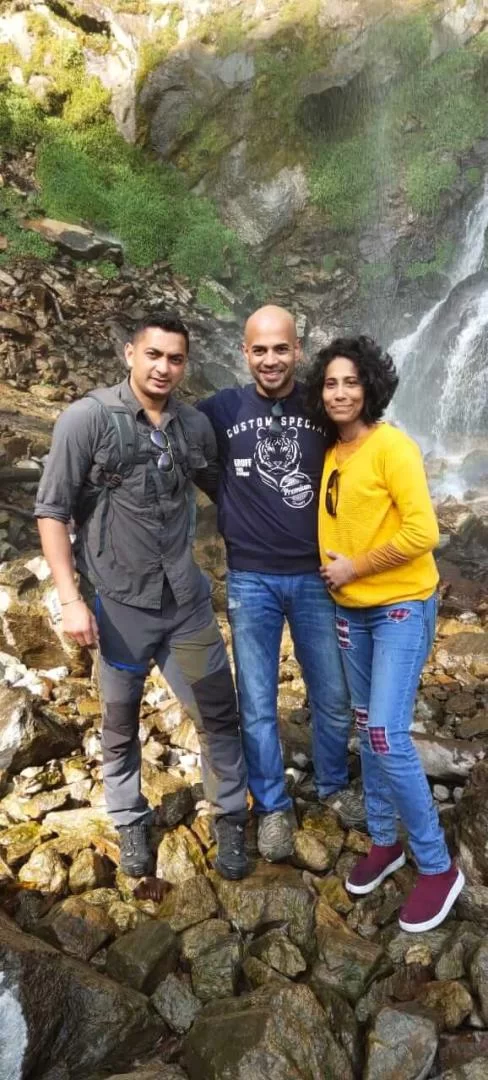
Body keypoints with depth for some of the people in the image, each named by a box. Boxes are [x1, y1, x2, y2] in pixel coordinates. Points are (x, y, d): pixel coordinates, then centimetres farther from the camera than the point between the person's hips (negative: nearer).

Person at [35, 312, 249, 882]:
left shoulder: (195, 425, 1)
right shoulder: (86, 418, -11)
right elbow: (52, 511, -10)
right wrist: (71, 598, -16)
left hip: (186, 598, 3)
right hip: (117, 601, -3)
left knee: (218, 713, 10)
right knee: (120, 723, 16)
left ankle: (230, 819, 32)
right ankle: (131, 822, 39)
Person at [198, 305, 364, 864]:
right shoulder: (220, 409, -4)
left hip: (315, 576, 1)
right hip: (251, 580, -1)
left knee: (334, 698, 13)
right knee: (257, 705, 9)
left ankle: (334, 784, 40)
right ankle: (272, 806, 31)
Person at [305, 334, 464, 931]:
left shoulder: (392, 445, -15)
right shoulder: (331, 454, 7)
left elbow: (422, 530, -22)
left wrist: (355, 567, -16)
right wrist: (336, 572, 4)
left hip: (402, 606, -7)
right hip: (350, 610, 7)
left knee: (387, 734, -11)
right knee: (367, 729, 14)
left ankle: (437, 866, 8)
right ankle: (383, 841, 31)